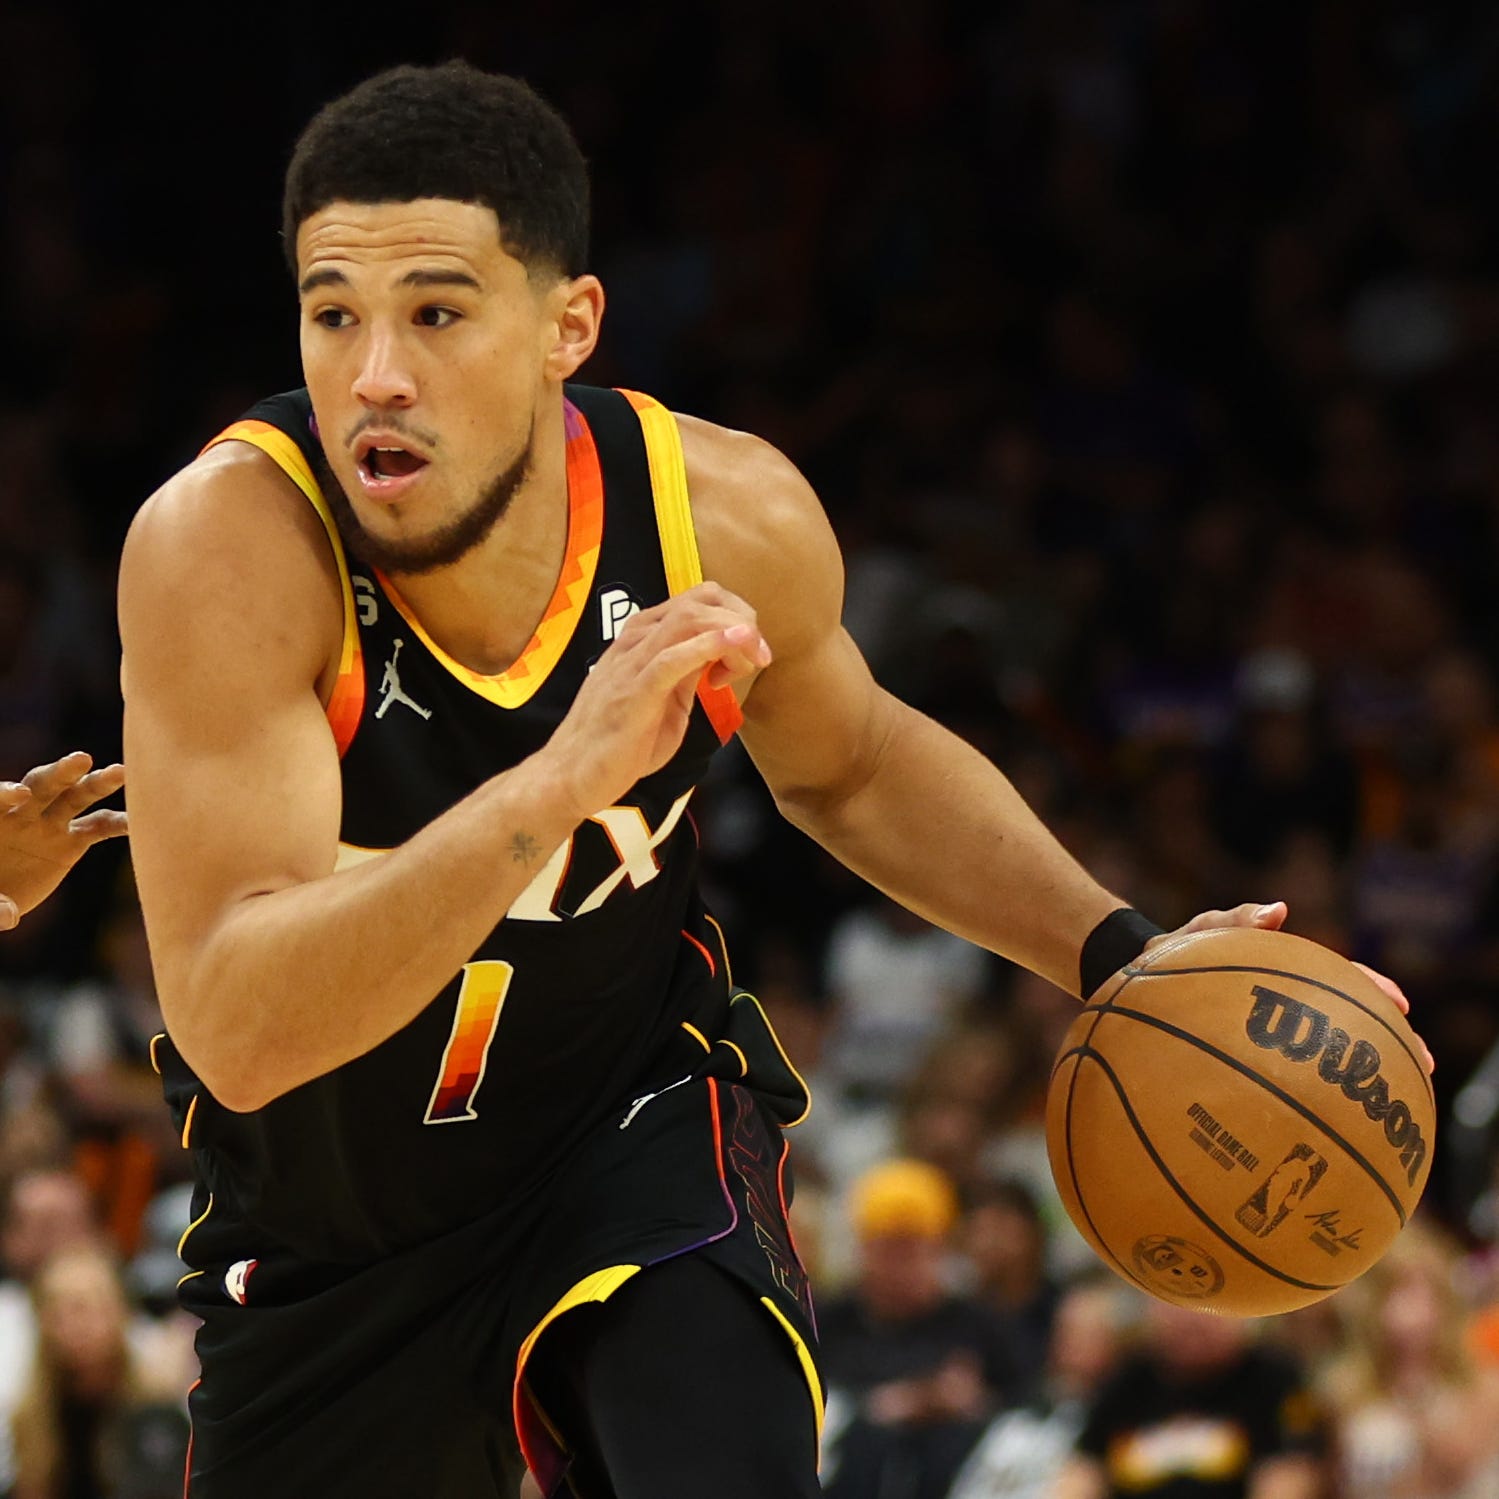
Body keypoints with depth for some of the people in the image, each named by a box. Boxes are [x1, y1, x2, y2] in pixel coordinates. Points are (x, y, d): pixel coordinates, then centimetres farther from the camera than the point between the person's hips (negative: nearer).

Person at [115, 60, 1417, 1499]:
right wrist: (565, 777, -49)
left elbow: (852, 765, 7)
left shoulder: (728, 516, -18)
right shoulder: (225, 544, -30)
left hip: (634, 1124, 1)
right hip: (327, 1231, 0)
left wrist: (1119, 958, -7)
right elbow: (237, 1028, -39)